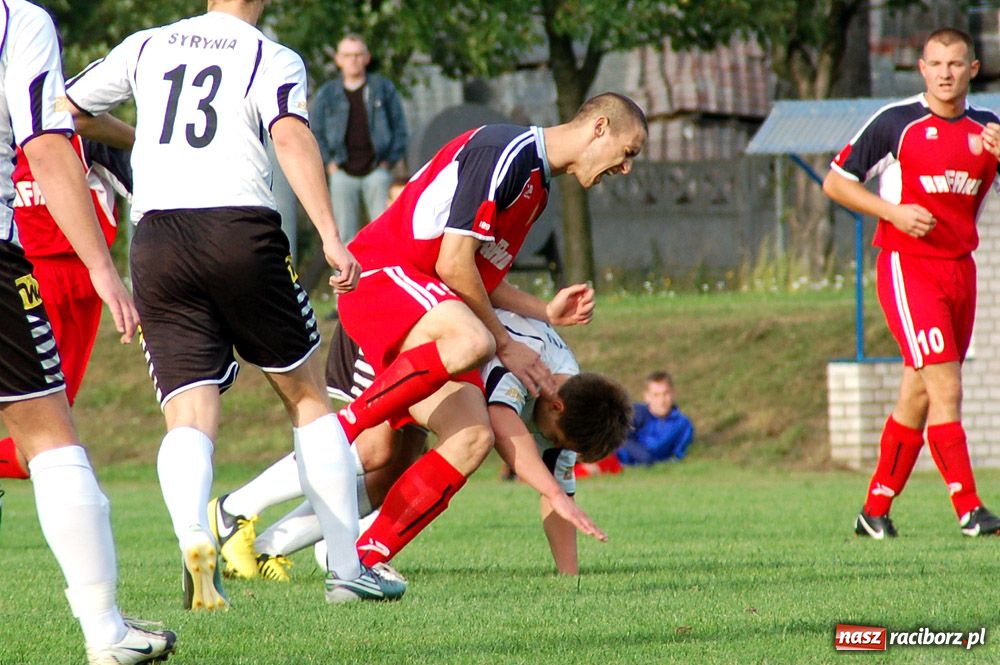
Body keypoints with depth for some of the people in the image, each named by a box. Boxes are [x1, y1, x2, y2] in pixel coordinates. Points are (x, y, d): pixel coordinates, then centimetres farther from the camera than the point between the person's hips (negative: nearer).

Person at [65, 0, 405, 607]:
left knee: (190, 416, -2)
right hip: (241, 232, -2)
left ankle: (193, 536, -33)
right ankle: (349, 568, 14)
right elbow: (291, 137, -14)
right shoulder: (274, 60, 5)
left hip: (155, 238, 2)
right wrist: (330, 237, -20)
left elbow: (64, 112, 26)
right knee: (308, 397, 14)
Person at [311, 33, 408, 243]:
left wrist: (389, 161, 1)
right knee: (346, 233, -1)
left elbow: (400, 127, 9)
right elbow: (315, 132, 12)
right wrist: (329, 163, 1)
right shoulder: (327, 94, 9)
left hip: (376, 172, -1)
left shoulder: (383, 88, 7)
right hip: (343, 174, 1)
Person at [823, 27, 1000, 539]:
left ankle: (875, 510, 19)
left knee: (918, 396, 8)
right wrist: (893, 211, -13)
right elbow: (836, 182, 0)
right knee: (946, 389, -15)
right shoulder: (896, 123, -5)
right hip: (908, 267, -5)